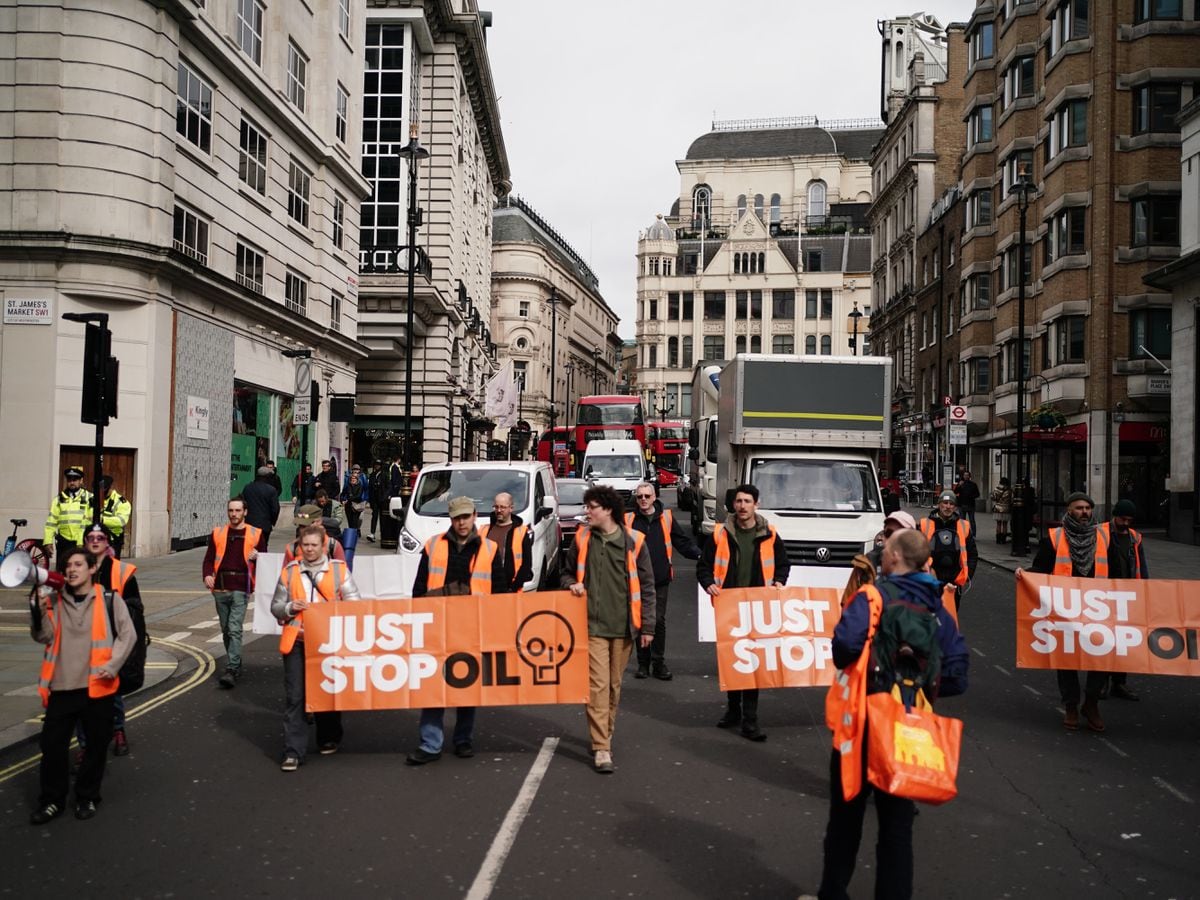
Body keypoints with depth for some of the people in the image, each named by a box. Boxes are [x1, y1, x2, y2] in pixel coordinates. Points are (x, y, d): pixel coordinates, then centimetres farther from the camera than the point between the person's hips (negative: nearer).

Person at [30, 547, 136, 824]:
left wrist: (112, 665, -12)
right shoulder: (54, 600, 7)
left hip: (97, 686, -2)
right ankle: (51, 800, 20)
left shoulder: (109, 599, -2)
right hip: (62, 686, 2)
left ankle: (87, 797, 26)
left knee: (96, 744, 9)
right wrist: (41, 611, -16)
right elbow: (44, 637, 0)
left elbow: (128, 634, -3)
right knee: (52, 744, 3)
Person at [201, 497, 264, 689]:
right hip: (220, 588, 4)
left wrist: (256, 557, -12)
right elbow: (209, 559, 9)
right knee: (226, 630, 12)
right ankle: (236, 664, 26)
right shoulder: (218, 533, 11)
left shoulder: (255, 534, 5)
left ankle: (231, 671, -14)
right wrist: (207, 575, -10)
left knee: (234, 629, -13)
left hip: (240, 589, -4)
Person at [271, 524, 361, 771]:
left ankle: (329, 739, 32)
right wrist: (290, 608, -7)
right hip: (296, 640, 1)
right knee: (294, 697, -3)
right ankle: (293, 752, 1)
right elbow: (275, 606, 14)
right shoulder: (289, 571, 9)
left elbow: (353, 602, 4)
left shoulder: (339, 569, 5)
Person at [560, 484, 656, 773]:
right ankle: (601, 748, -7)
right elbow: (567, 573, 18)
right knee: (598, 684, -8)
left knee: (614, 685, 12)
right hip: (593, 625, 0)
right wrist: (572, 585, -5)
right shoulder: (582, 539, 4)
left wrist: (647, 626, -1)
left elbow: (646, 586, 2)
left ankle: (605, 736, 29)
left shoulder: (633, 542, -2)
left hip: (623, 626, 0)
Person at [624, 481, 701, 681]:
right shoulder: (628, 520, 2)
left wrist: (699, 555, -9)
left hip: (660, 579, 0)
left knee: (659, 621, 4)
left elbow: (683, 541, 4)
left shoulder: (666, 518, 4)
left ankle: (658, 663, 14)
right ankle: (643, 663, 18)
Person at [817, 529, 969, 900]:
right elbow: (956, 671, 1)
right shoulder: (937, 607, 4)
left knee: (847, 815, 12)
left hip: (864, 720, -4)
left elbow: (846, 644, -29)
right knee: (898, 822, 12)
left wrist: (846, 665, -7)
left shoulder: (873, 596, -13)